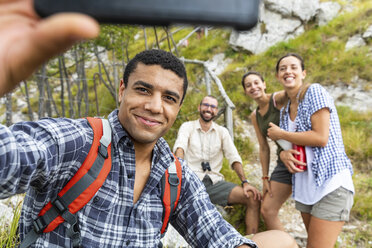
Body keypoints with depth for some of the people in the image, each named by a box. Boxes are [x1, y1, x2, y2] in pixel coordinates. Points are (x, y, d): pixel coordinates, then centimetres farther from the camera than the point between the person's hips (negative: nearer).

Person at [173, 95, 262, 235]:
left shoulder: (222, 131, 13)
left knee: (253, 198, -15)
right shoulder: (187, 127, 6)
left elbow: (234, 157, 4)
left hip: (215, 181, 3)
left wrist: (245, 182, -11)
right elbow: (180, 146, -15)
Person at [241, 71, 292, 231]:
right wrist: (265, 177, 9)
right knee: (266, 210, 8)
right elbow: (264, 148, 12)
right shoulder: (254, 116, 11)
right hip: (283, 162, 7)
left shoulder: (278, 99, -7)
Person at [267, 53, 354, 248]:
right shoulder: (285, 111, 13)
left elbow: (321, 138, -18)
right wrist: (284, 154, -7)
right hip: (305, 186, 8)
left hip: (330, 182, -7)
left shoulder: (315, 92, -8)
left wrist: (280, 134, -8)